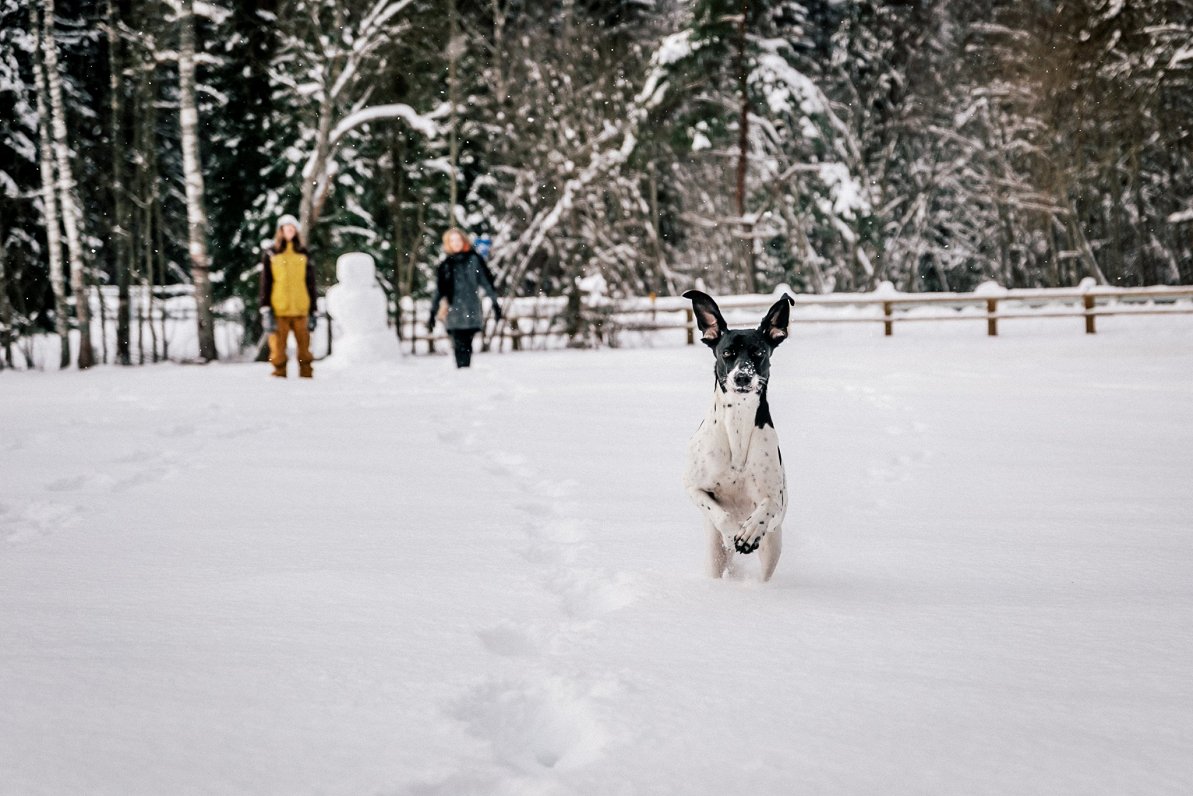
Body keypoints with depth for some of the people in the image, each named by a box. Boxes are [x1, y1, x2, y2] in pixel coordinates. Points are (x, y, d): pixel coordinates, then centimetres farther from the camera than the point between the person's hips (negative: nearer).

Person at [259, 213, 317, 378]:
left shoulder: (304, 256, 12)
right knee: (278, 347, -3)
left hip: (301, 311, 1)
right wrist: (266, 311, -3)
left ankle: (306, 375, 3)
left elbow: (311, 285, 16)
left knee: (304, 346, -2)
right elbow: (265, 285, 5)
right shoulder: (270, 256, 7)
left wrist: (312, 312, 12)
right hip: (279, 311, -1)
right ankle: (279, 375, 2)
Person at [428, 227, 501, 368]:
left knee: (466, 346, -2)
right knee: (460, 346, -10)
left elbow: (486, 282, 8)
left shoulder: (474, 260, 6)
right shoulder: (445, 266, 10)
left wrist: (495, 304, 4)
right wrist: (433, 314, 14)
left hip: (472, 312, -1)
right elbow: (439, 291, 15)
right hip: (454, 313, 1)